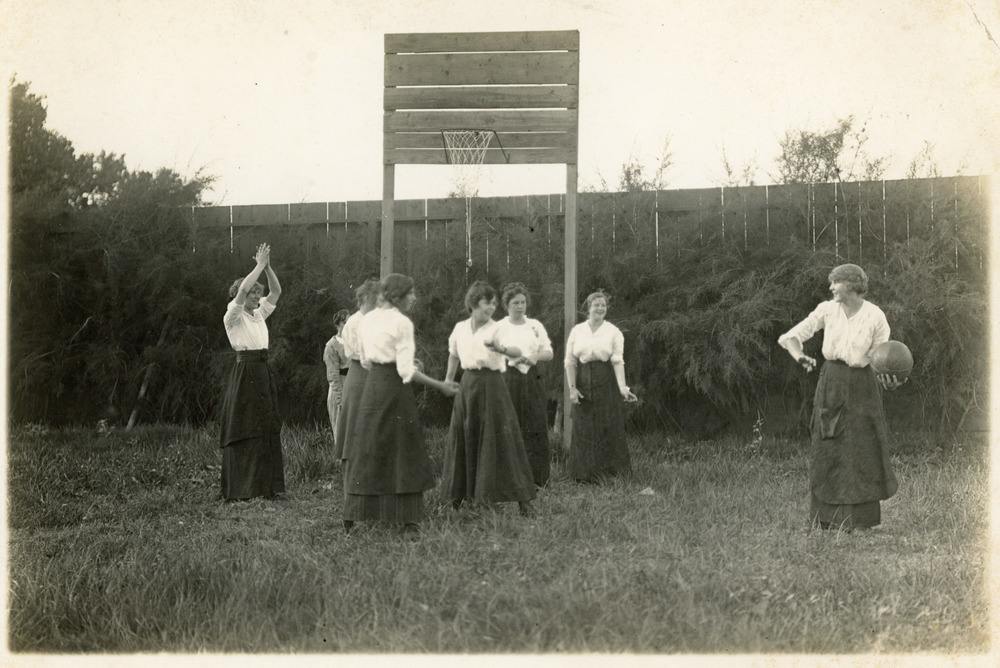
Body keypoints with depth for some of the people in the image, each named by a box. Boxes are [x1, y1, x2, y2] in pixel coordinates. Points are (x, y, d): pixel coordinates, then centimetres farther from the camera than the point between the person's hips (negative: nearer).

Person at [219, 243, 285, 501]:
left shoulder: (259, 315, 15)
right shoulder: (233, 316, -4)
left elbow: (276, 291, 9)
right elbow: (243, 290, -21)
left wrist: (268, 266, -3)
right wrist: (260, 265, -15)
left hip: (263, 372, 7)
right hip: (244, 371, -7)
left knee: (268, 429, 6)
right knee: (243, 431, -5)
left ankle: (268, 486, 11)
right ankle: (241, 489, -2)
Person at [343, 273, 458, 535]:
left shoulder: (367, 319, 9)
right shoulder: (402, 322, -12)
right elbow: (406, 370, -16)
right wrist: (440, 386, -11)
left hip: (372, 385, 6)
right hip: (394, 388, -6)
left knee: (366, 451, 10)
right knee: (403, 452, 2)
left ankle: (352, 516, 12)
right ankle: (408, 520, 4)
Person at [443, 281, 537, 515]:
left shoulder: (497, 329, -8)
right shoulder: (460, 328, 5)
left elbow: (518, 353, -26)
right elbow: (453, 356, 22)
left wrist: (500, 348, -46)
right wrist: (447, 382, 24)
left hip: (491, 385, -4)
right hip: (467, 385, 4)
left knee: (501, 439, -7)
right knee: (462, 440, 9)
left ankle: (523, 500, -3)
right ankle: (457, 497, 24)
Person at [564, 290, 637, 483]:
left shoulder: (613, 332, 2)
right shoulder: (577, 331, 5)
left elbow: (618, 361, -7)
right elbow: (570, 361, 4)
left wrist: (622, 387, -19)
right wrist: (572, 388, -6)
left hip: (606, 382, -1)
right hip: (583, 382, 1)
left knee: (608, 427, 0)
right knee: (584, 429, 4)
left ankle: (609, 471, 11)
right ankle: (585, 474, 12)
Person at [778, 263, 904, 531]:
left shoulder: (876, 317, -8)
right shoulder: (827, 310, -1)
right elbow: (789, 337, -3)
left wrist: (890, 379, -27)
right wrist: (801, 358, -23)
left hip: (861, 388, -3)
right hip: (830, 384, 3)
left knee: (860, 452, -1)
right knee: (826, 450, 4)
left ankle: (860, 518, 10)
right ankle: (827, 518, 12)